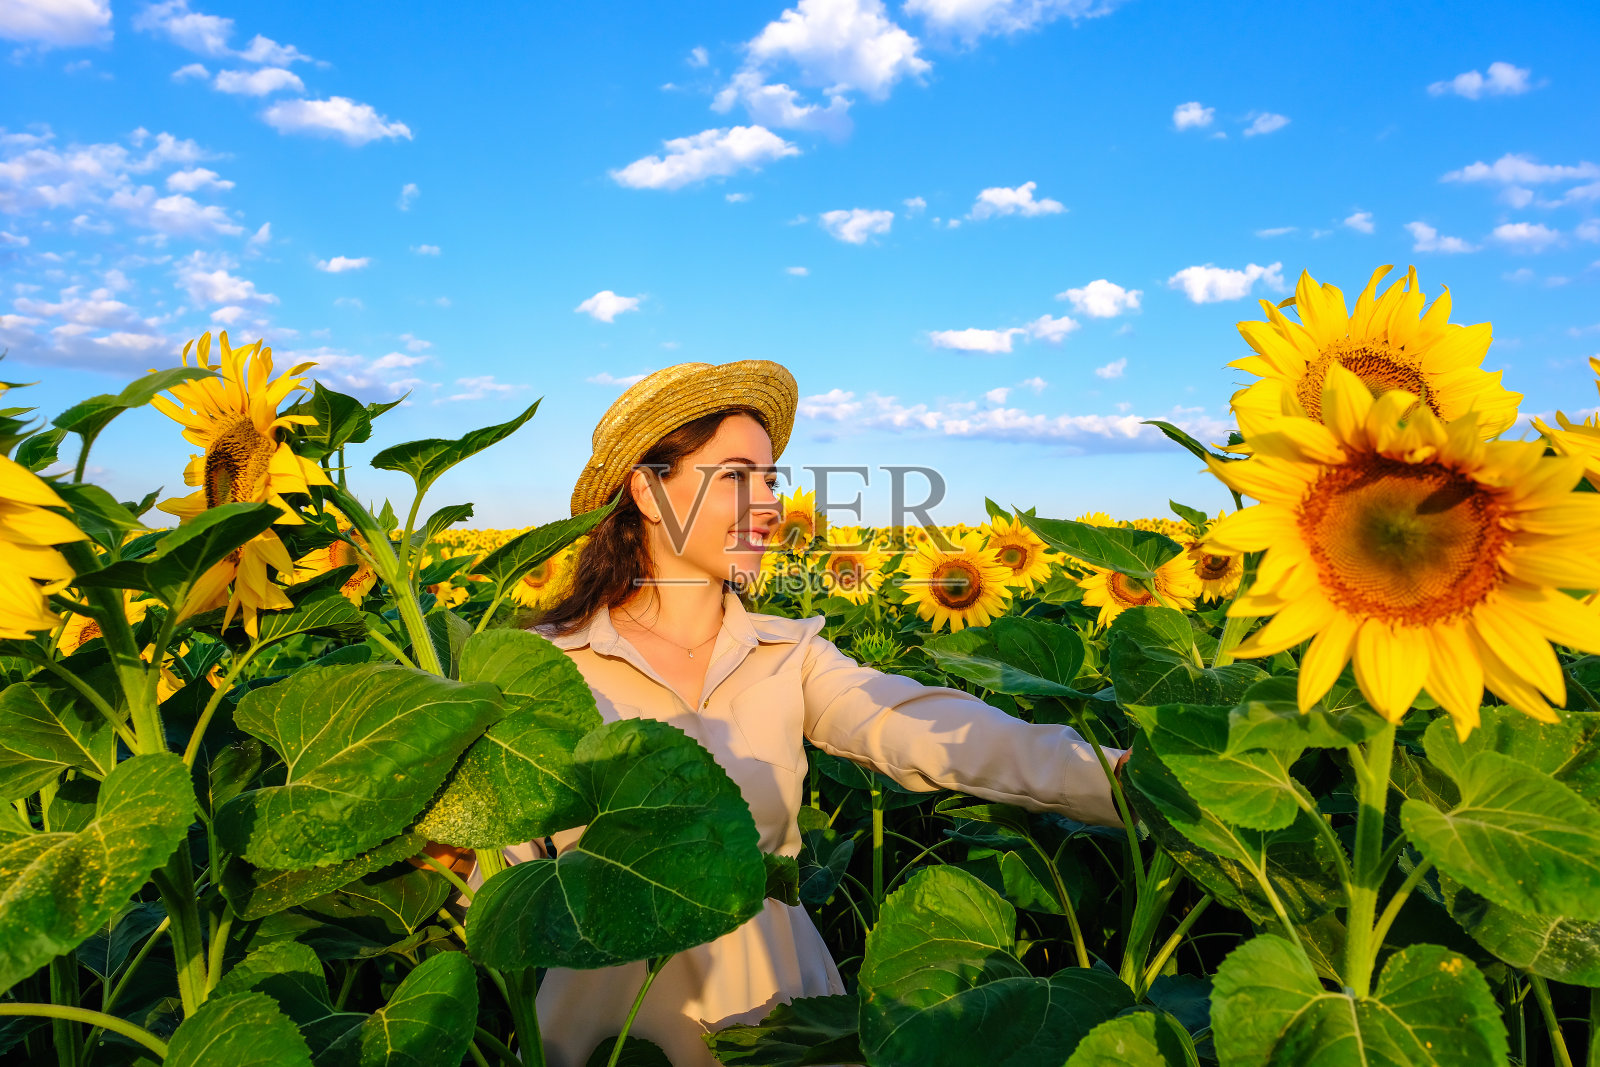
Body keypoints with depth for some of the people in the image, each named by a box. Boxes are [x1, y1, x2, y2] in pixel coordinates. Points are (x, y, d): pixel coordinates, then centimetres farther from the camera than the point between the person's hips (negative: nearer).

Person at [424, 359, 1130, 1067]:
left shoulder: (792, 655, -5)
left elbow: (926, 731, -21)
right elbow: (503, 883, -3)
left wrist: (1116, 775, -33)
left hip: (774, 994, 2)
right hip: (609, 1008, -1)